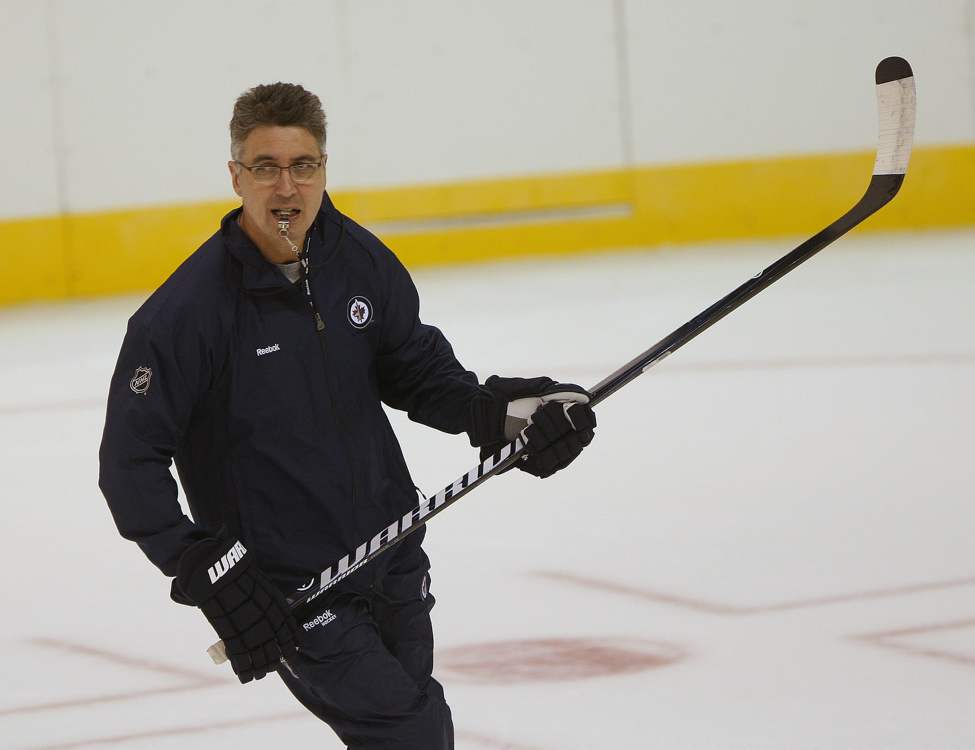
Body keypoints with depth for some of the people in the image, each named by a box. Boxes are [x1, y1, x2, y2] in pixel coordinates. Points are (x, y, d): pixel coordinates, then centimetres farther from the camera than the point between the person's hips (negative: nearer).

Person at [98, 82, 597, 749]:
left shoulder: (361, 261, -3)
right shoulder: (188, 311, -19)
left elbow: (416, 369, 11)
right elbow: (130, 462, -16)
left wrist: (496, 410, -6)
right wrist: (204, 568, -22)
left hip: (393, 555, 6)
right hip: (286, 588, -6)